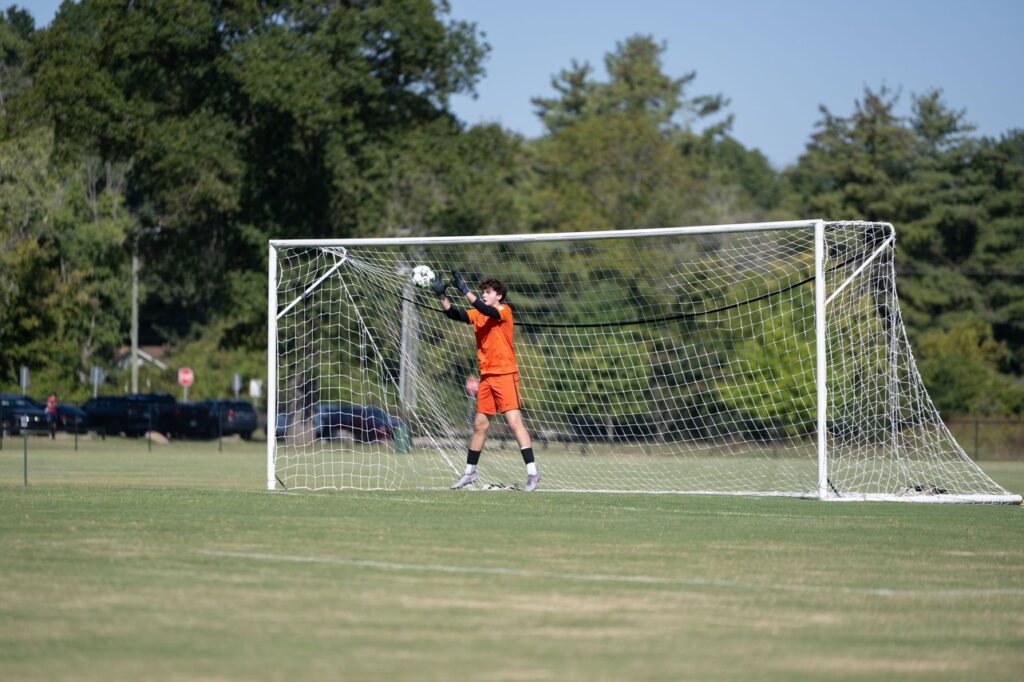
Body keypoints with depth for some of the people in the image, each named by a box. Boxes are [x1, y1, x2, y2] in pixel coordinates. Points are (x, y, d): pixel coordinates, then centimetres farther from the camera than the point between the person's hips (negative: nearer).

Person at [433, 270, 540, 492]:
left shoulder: (504, 311, -7)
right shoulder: (477, 315, 11)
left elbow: (487, 310, -26)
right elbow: (454, 314, 0)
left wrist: (464, 290, -32)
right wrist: (442, 296, -16)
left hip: (505, 375, -7)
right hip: (486, 376, 7)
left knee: (515, 422, -13)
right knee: (479, 425, 12)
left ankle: (532, 472, -13)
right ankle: (470, 471, 21)